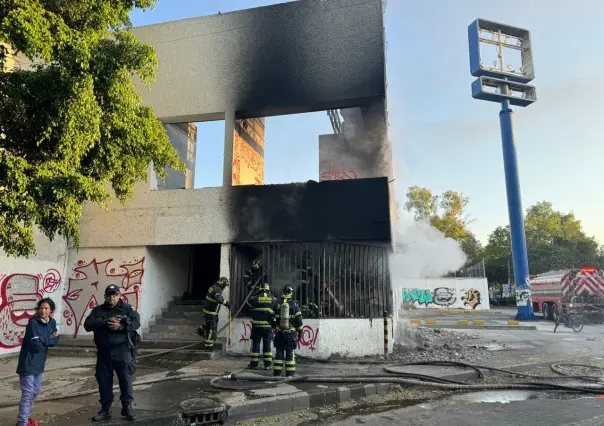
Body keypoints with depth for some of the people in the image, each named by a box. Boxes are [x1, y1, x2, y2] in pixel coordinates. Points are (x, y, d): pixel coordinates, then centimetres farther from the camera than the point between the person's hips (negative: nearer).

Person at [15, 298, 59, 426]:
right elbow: (36, 345, -22)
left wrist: (43, 341, -16)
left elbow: (56, 340, -2)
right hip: (28, 363, -7)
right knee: (28, 394, -5)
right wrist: (49, 340, -9)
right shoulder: (33, 323, -19)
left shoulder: (52, 322, 1)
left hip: (39, 363, 7)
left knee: (35, 392, 19)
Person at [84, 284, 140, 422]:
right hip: (103, 351, 3)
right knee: (104, 380, 10)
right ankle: (105, 409, 23)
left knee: (125, 379, -4)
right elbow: (88, 325, -5)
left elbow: (136, 322, -10)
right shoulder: (97, 310, 10)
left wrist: (120, 326, -24)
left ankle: (127, 407, 7)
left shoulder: (127, 308, 3)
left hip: (122, 350, -3)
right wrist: (106, 322, -18)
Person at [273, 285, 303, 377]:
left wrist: (275, 327, 19)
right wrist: (300, 330, 5)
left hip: (279, 332, 1)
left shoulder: (277, 304, -1)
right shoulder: (294, 304, -5)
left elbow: (273, 319, 3)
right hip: (291, 333, -1)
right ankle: (290, 373, 7)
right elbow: (298, 319, -5)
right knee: (290, 353, 5)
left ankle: (277, 372, 10)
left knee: (279, 352, 8)